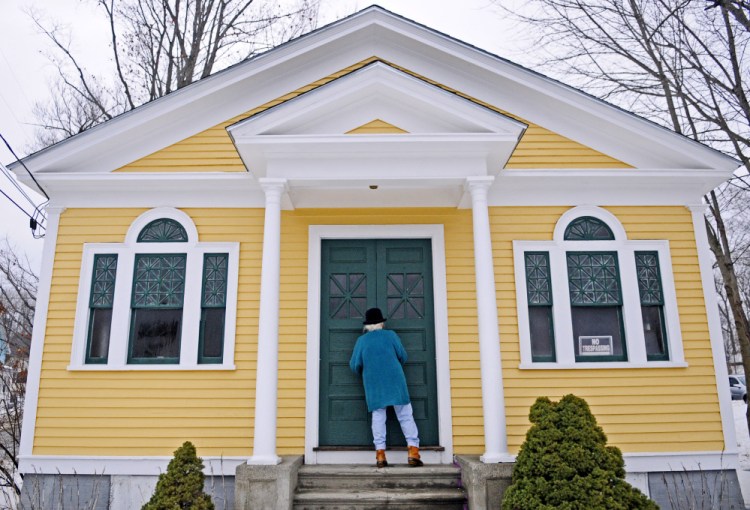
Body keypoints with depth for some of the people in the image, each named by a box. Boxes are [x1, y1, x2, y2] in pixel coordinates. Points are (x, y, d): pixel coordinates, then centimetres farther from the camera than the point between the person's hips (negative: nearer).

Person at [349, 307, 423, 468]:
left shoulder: (362, 340, 5)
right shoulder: (390, 335, 4)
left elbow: (354, 365, 4)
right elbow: (403, 357, 7)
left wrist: (363, 373, 25)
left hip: (373, 385, 1)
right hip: (395, 382, -1)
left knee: (378, 417, 6)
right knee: (405, 416, 2)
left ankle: (380, 454, -1)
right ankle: (413, 451, -4)